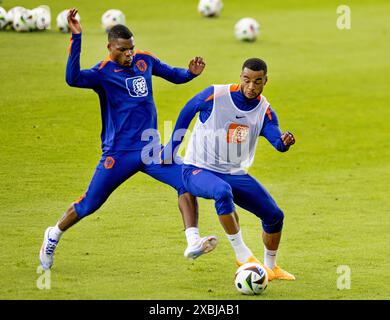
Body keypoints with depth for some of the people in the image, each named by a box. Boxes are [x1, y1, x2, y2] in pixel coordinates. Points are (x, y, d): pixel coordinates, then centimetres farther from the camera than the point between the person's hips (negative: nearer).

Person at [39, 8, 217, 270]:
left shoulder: (144, 60, 7)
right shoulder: (103, 72, -10)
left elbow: (173, 75, 22)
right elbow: (73, 79, -30)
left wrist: (191, 73, 0)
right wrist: (76, 38, -36)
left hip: (151, 149, 5)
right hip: (119, 154, -4)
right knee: (90, 204, 3)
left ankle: (193, 243, -24)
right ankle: (54, 235, 30)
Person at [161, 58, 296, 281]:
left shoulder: (265, 112, -4)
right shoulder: (215, 95, -14)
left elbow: (276, 140, -20)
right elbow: (186, 114, 1)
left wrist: (284, 142, -45)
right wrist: (171, 149, 7)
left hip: (236, 174, 5)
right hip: (198, 170, -5)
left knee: (275, 216, 4)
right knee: (223, 192, -39)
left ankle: (271, 267, 30)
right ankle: (242, 255, -29)